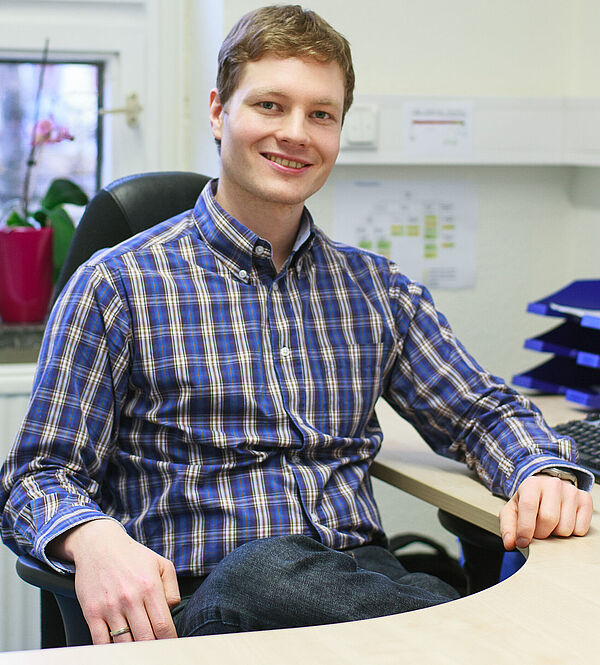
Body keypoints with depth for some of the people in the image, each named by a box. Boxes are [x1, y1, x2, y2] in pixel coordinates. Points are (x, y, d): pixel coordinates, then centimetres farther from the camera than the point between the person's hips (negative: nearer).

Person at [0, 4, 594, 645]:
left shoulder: (377, 288, 17)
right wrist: (91, 538, -24)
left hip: (363, 573, 2)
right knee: (262, 569, -38)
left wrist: (546, 471, 1)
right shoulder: (119, 285, 3)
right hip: (200, 598, -1)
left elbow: (482, 411, 25)